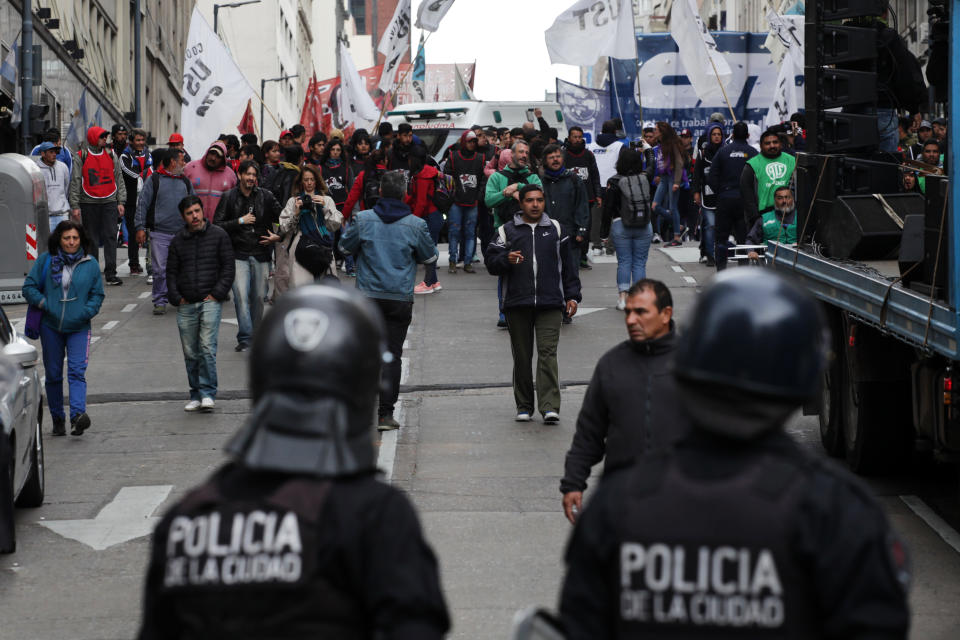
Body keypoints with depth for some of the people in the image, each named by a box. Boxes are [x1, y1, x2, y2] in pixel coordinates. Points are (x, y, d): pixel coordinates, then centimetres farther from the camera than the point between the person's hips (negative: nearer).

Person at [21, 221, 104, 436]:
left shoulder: (90, 264, 5)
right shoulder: (45, 260, 4)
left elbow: (97, 295, 9)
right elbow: (29, 287, 5)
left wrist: (87, 312, -8)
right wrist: (44, 304, -9)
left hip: (78, 328, -1)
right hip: (50, 326, 1)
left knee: (77, 372, -16)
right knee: (53, 375, 6)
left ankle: (78, 415, -29)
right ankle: (58, 420, 16)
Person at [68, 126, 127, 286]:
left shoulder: (111, 155, 9)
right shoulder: (81, 157, 0)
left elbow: (118, 179, 12)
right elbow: (75, 182, 0)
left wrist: (120, 202, 6)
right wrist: (75, 206, -6)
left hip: (109, 202, 2)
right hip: (89, 203, -2)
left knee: (111, 237, -6)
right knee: (91, 239, 5)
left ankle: (110, 274, -7)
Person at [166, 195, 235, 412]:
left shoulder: (218, 235, 4)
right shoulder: (177, 241, 11)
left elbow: (228, 267, 3)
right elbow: (171, 273, 17)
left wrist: (217, 294, -5)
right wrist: (176, 298, 4)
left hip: (210, 301, -3)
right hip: (186, 305, 3)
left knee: (207, 347, -15)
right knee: (190, 353, 5)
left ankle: (208, 393, -13)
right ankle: (196, 396, 13)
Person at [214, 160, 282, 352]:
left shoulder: (265, 196, 5)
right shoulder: (229, 197, 1)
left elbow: (281, 216, 11)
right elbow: (217, 224, 0)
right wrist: (240, 221, -10)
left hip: (261, 254, 2)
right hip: (238, 254, -2)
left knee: (259, 296, 5)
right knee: (241, 294, -14)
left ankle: (255, 336, 19)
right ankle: (245, 338, -14)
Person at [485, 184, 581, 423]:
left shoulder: (555, 229, 14)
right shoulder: (507, 230, 10)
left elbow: (568, 265, 17)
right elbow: (491, 262, 6)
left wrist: (572, 295, 11)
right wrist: (506, 260, -15)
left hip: (550, 304, -1)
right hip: (517, 304, 1)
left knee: (548, 353, -11)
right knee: (522, 356, 5)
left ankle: (550, 406, -16)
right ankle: (524, 406, 15)